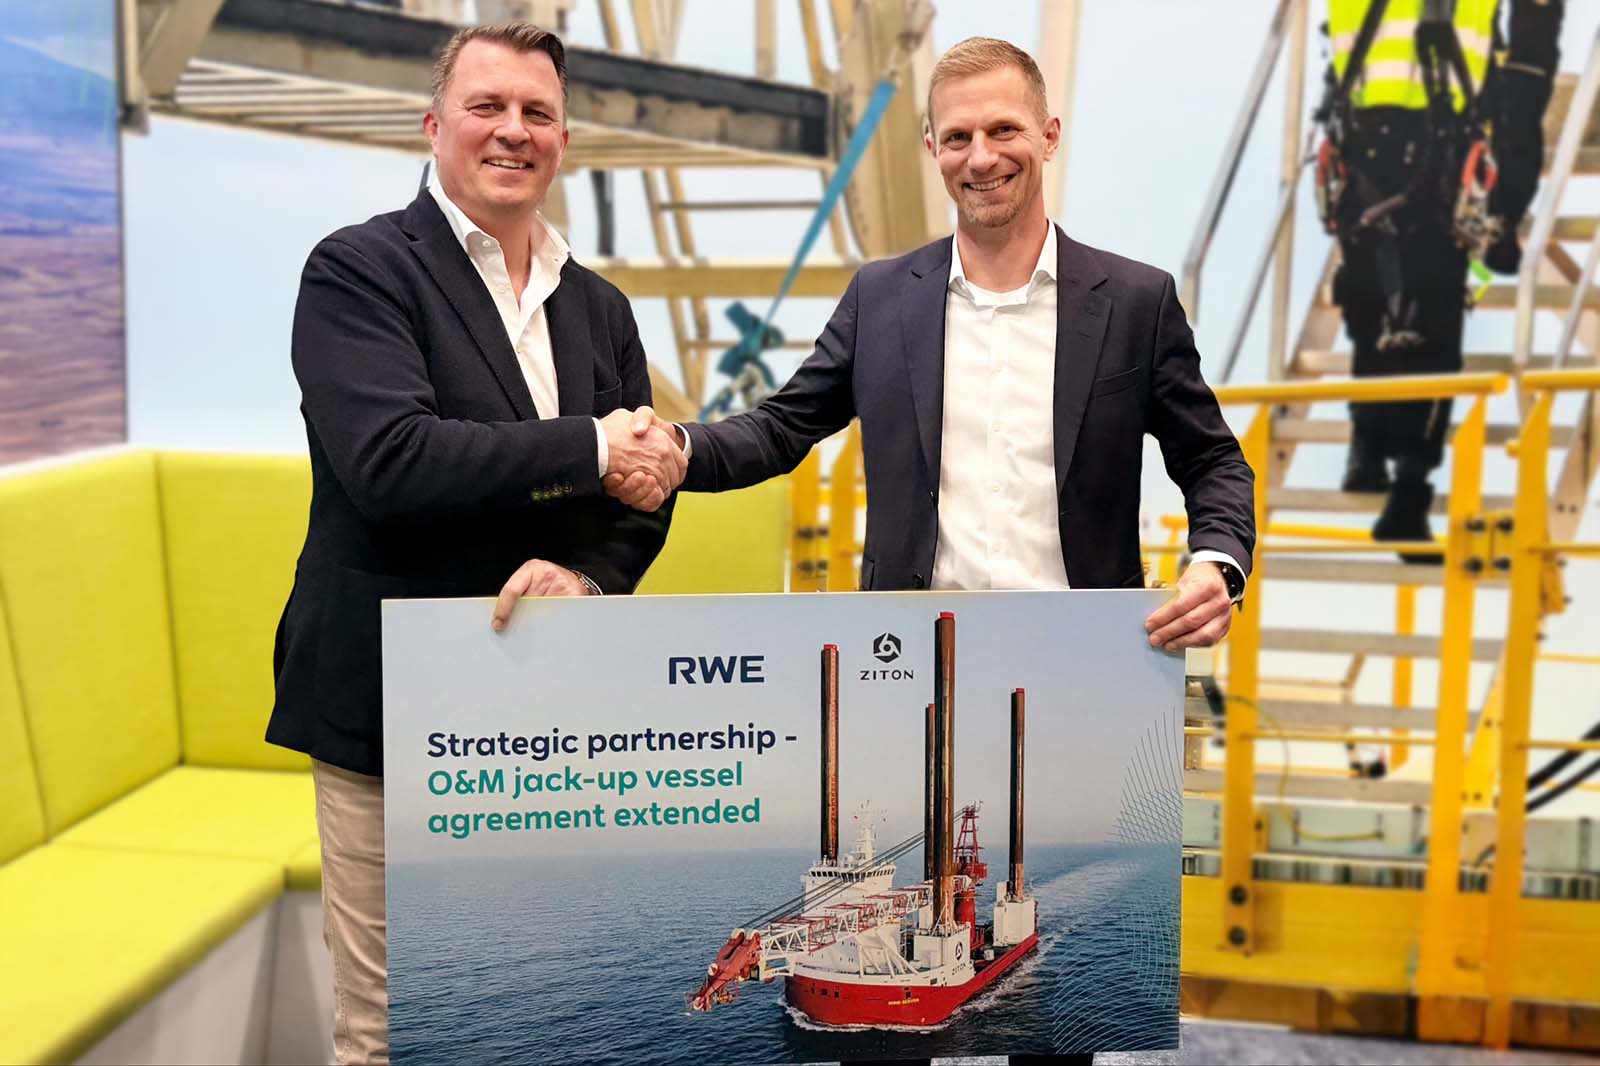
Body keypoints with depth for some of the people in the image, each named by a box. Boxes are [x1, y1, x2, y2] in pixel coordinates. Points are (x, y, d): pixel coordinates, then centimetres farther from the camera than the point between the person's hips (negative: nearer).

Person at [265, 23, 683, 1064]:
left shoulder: (600, 307, 13)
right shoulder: (360, 268, -5)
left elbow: (644, 491, 10)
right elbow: (389, 460, -21)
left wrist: (585, 575, -12)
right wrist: (588, 448, -18)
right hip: (389, 704, -5)